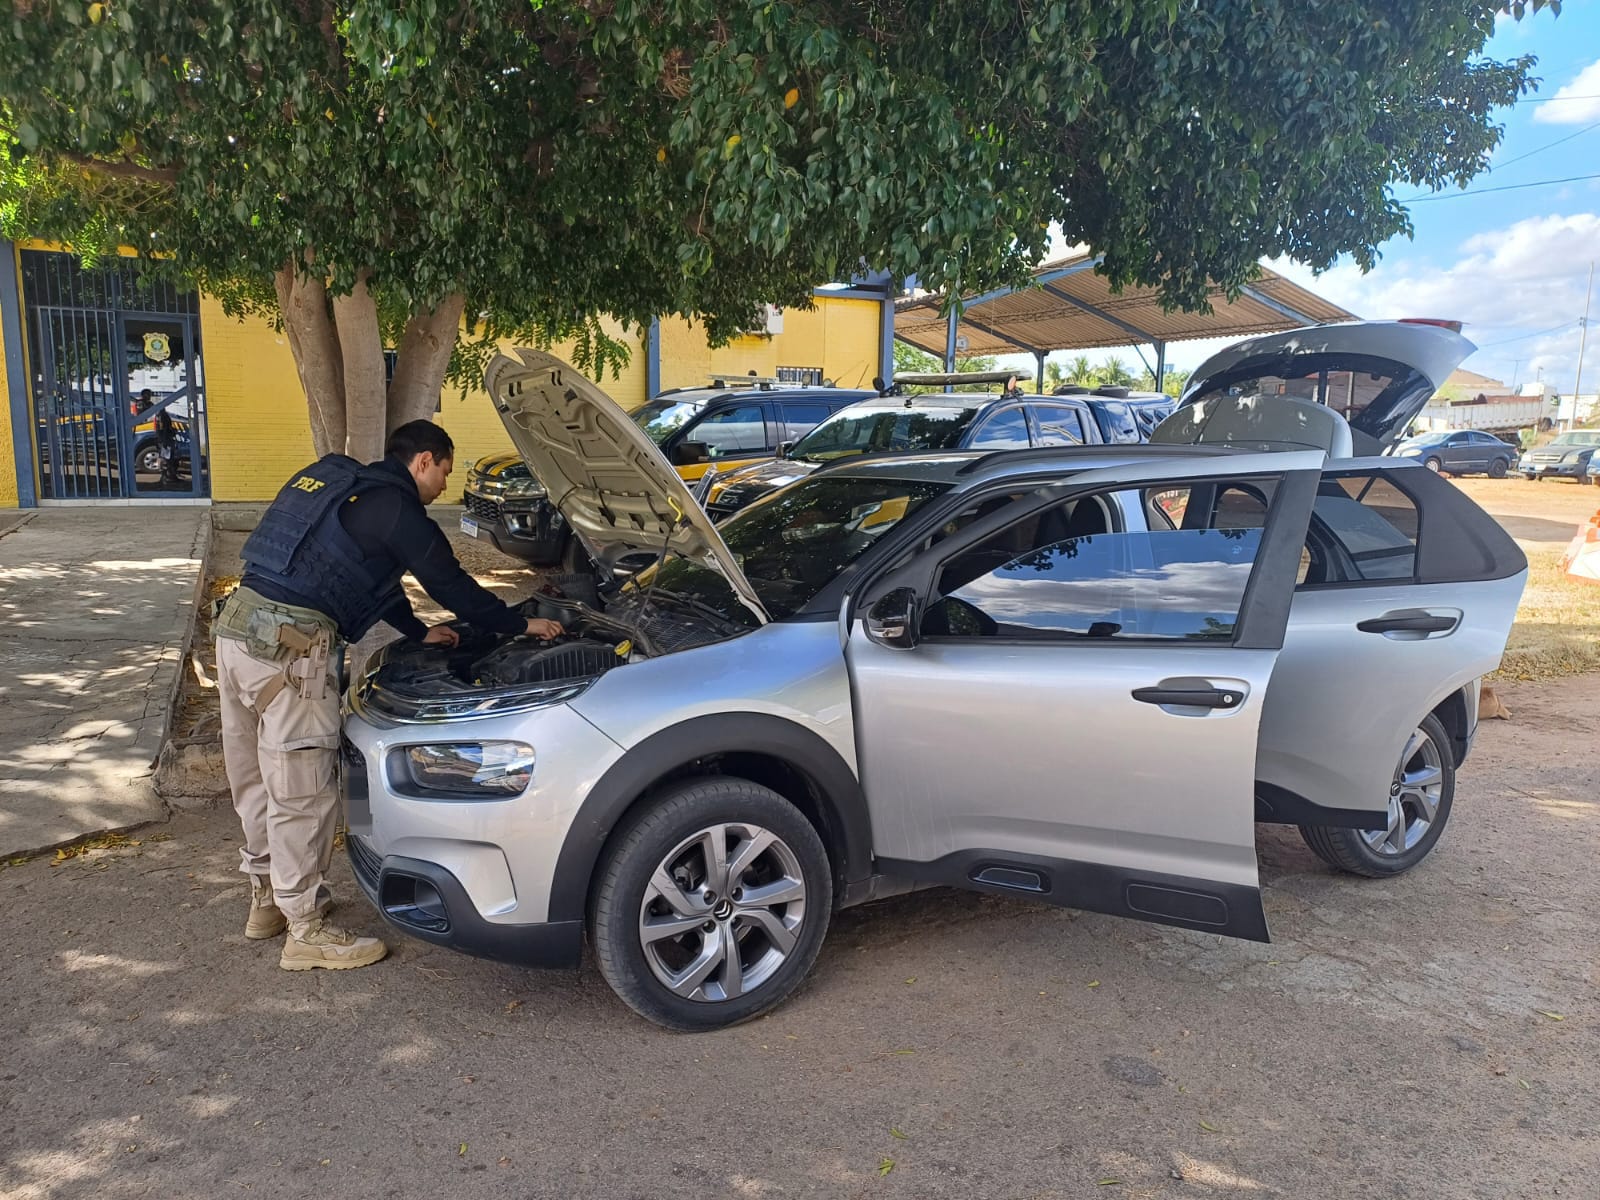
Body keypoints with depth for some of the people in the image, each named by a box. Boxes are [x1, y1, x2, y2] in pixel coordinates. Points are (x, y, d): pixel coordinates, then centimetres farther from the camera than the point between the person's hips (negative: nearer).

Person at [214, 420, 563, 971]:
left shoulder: (336, 484, 21)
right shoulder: (397, 510, -6)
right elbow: (453, 587, 0)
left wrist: (419, 631, 36)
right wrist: (522, 625, 13)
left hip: (238, 620, 10)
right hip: (288, 641, -10)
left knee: (256, 775, 20)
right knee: (301, 789, 0)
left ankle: (268, 898, 36)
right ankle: (306, 932, 10)